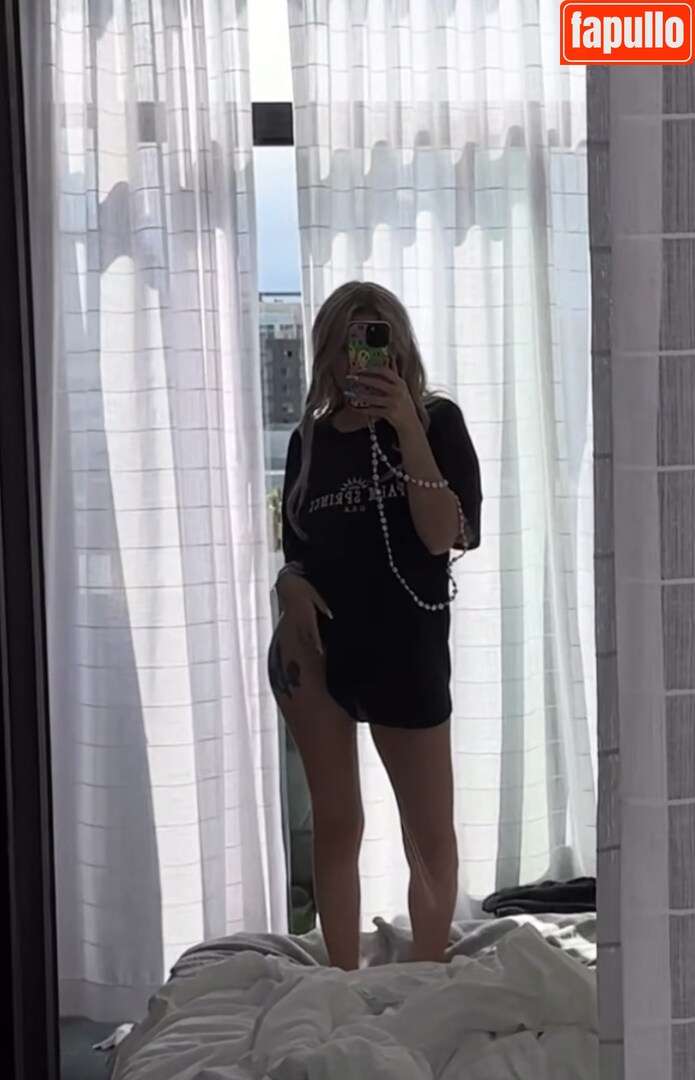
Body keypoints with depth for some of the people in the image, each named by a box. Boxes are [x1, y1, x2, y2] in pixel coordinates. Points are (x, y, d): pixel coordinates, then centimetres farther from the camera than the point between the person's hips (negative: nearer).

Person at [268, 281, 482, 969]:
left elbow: (444, 536, -15)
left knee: (430, 834, 4)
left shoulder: (436, 421, -2)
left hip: (407, 647, -2)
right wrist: (291, 589, -7)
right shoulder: (311, 439, 8)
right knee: (337, 823, 7)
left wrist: (406, 428, -21)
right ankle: (345, 984, 17)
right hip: (317, 645, 3)